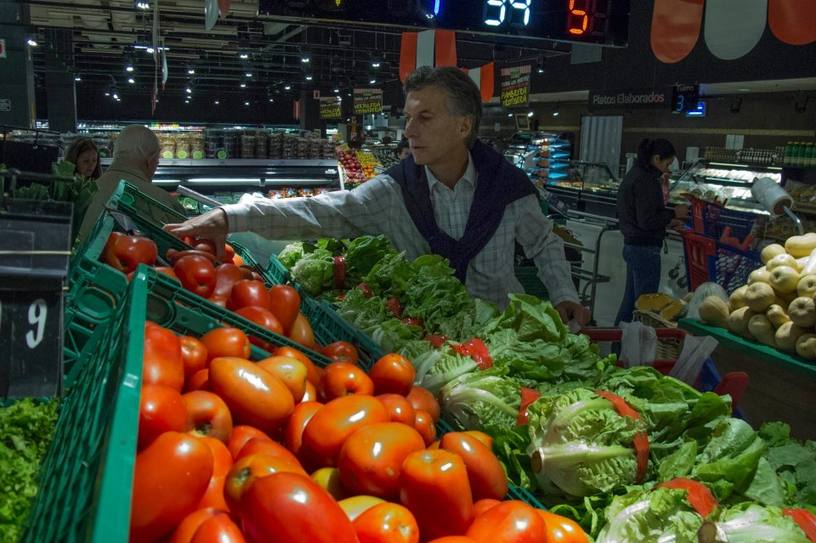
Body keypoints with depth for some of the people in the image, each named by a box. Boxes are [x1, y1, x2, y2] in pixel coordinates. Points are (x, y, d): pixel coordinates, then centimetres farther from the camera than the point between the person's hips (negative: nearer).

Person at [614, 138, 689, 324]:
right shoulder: (646, 180, -16)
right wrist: (673, 213, -7)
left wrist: (667, 222, 14)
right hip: (645, 248, -10)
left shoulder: (634, 175, 13)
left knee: (630, 300, 17)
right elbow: (646, 221, -20)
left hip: (632, 245, 10)